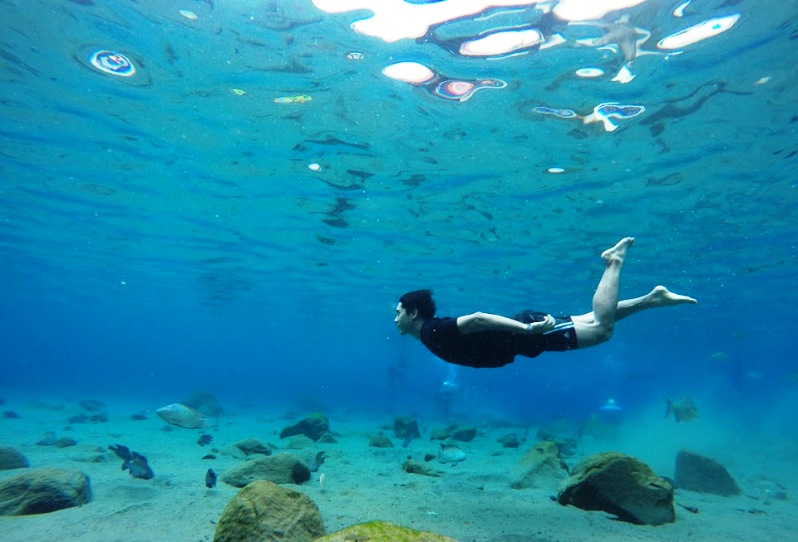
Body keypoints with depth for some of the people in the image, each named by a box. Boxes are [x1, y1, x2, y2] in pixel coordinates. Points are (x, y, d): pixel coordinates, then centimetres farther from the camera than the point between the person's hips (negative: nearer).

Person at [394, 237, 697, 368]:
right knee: (594, 322, 15)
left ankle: (614, 261, 0)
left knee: (601, 329, -12)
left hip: (526, 333, -8)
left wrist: (527, 328, -32)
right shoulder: (436, 332, 13)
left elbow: (477, 319, -29)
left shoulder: (433, 333, -16)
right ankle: (653, 298, 18)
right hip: (523, 330, 8)